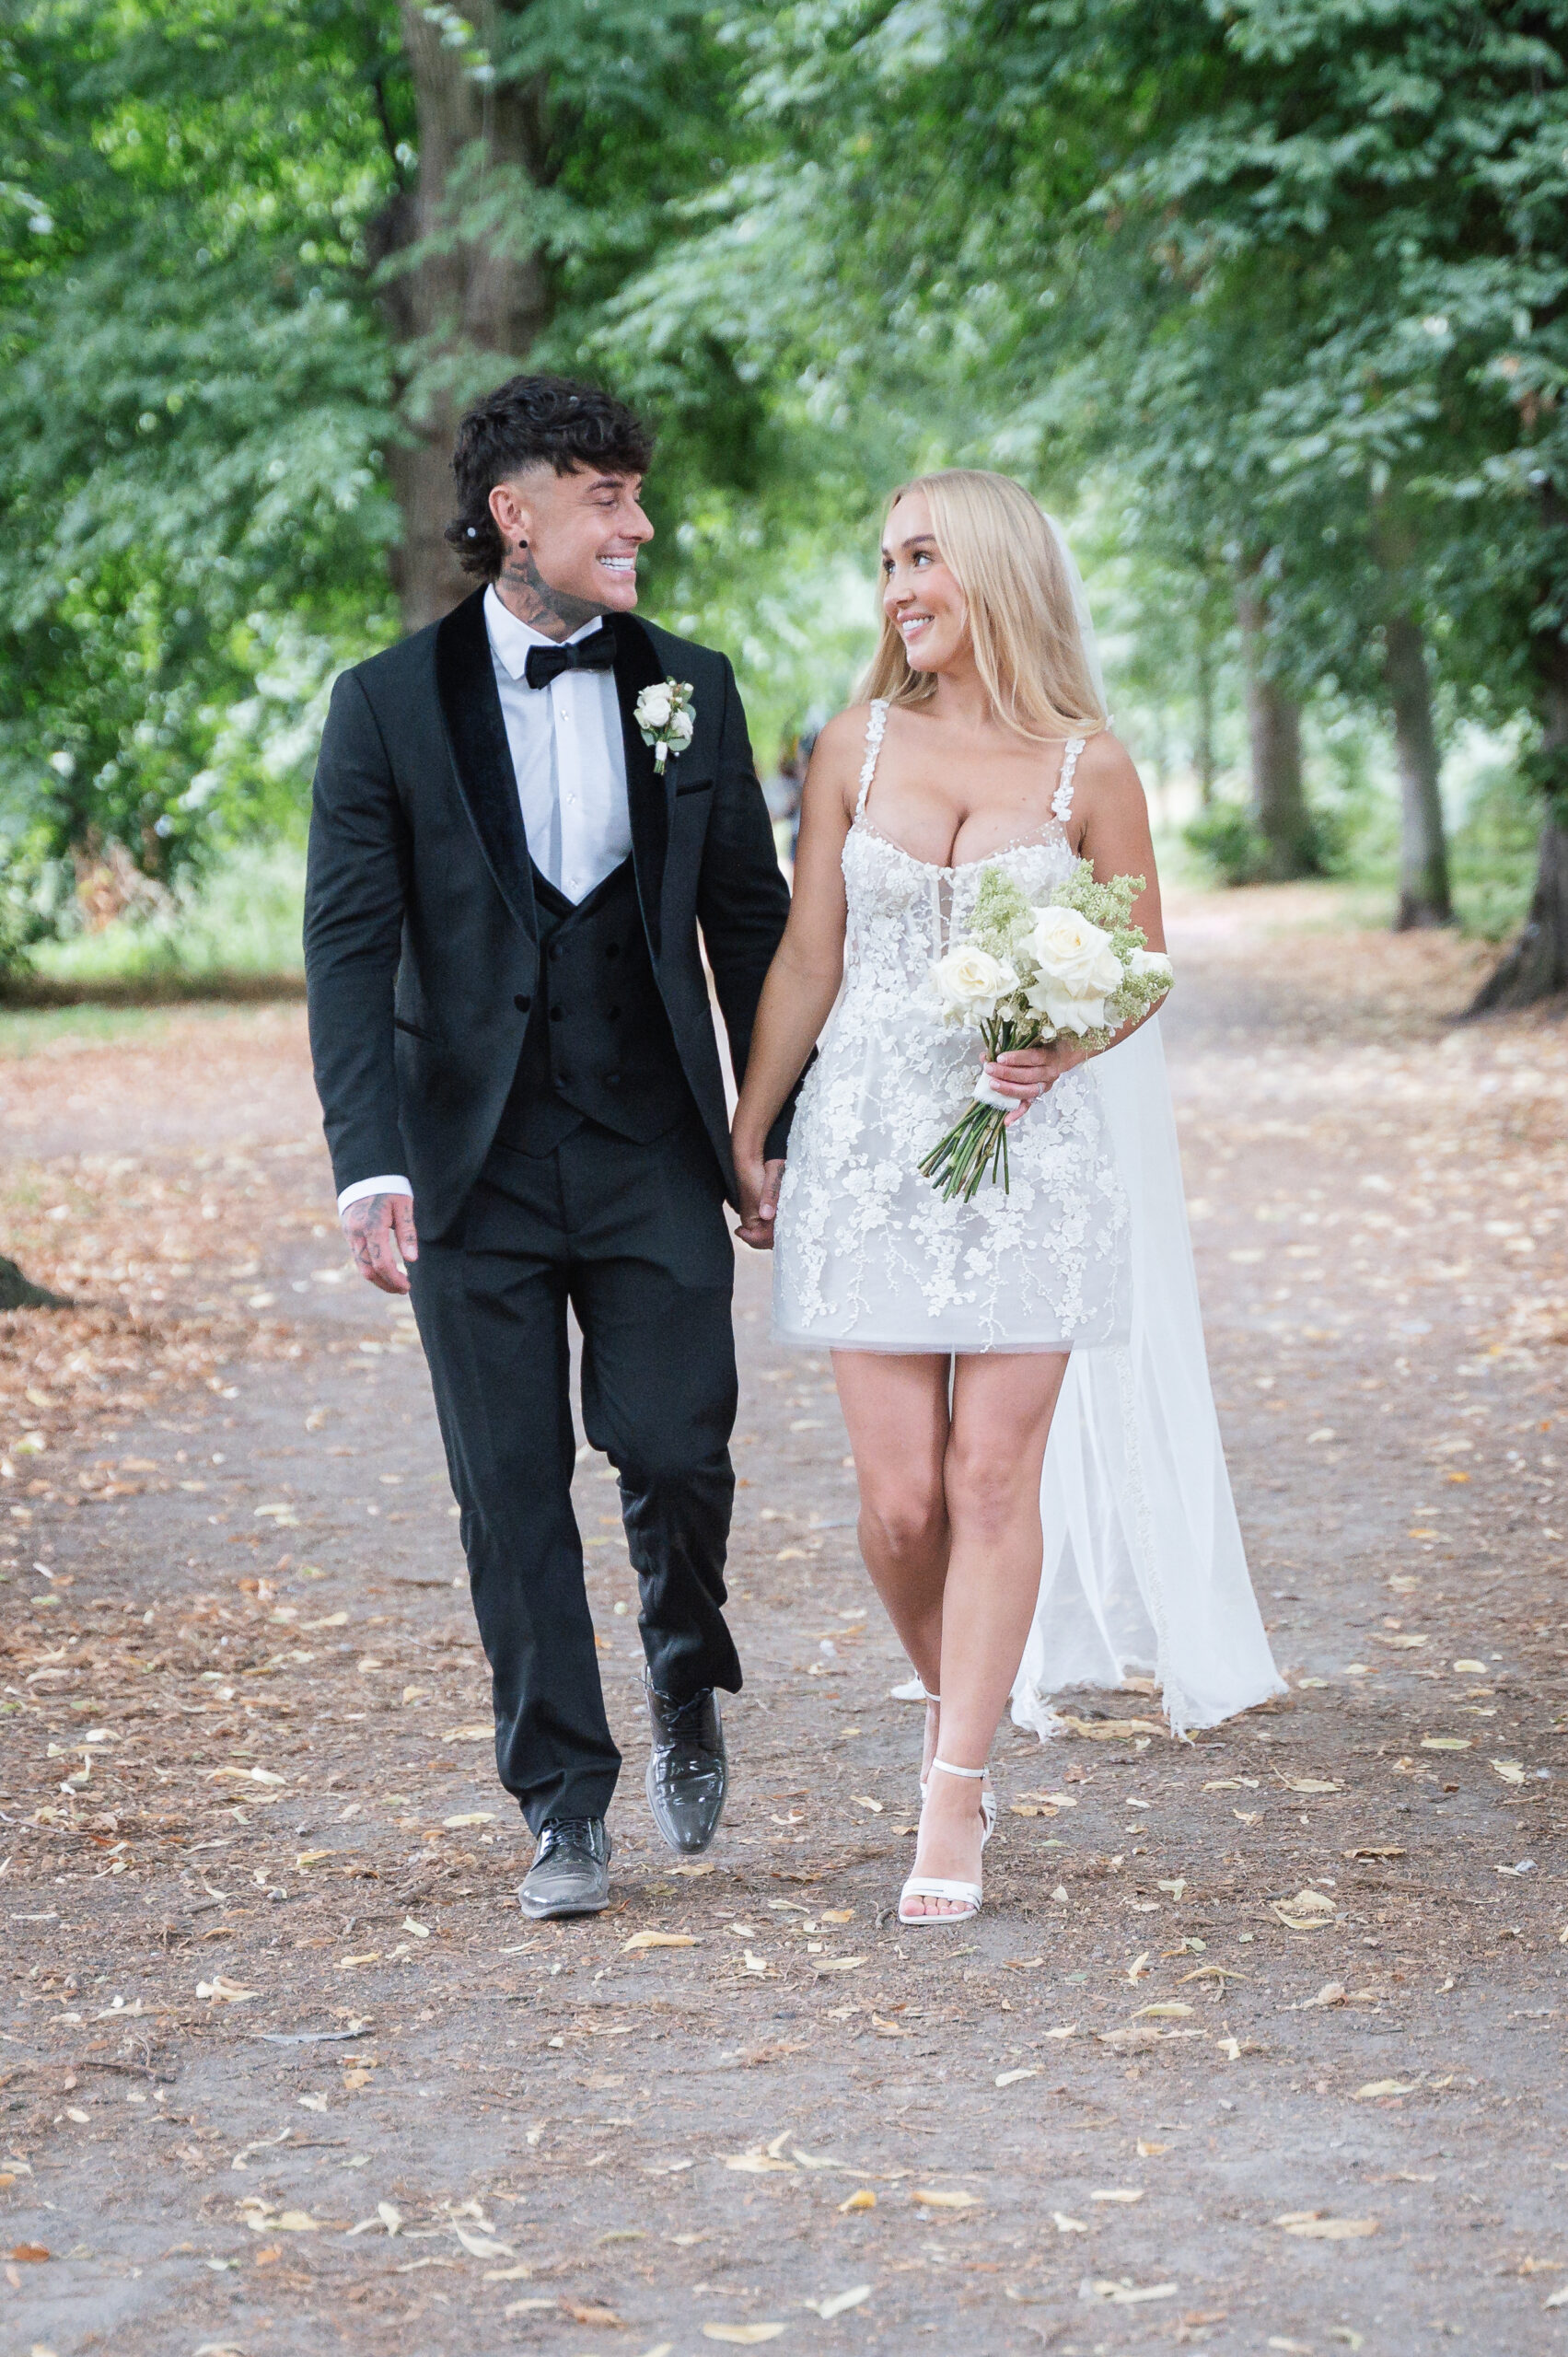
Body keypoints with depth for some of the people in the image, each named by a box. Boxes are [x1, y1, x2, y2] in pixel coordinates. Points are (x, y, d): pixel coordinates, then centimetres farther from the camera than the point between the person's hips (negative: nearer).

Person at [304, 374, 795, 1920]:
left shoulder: (689, 690, 6)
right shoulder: (388, 706, -1)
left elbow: (752, 921, 11)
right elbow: (349, 947, -6)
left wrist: (780, 1134, 7)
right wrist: (371, 1165, -16)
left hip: (654, 1151, 1)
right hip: (477, 1157, -1)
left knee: (675, 1448, -6)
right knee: (512, 1494, 2)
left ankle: (688, 1690, 25)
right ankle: (565, 1811, 14)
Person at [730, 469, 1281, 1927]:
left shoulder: (1087, 766, 0)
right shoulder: (857, 746, 5)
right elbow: (807, 958, 9)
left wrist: (1066, 1048, -13)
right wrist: (744, 1132, 9)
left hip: (1032, 1151, -1)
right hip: (868, 1147, 1)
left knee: (994, 1476, -5)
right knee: (899, 1495, -2)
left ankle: (952, 1802, 2)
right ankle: (958, 1712, 25)